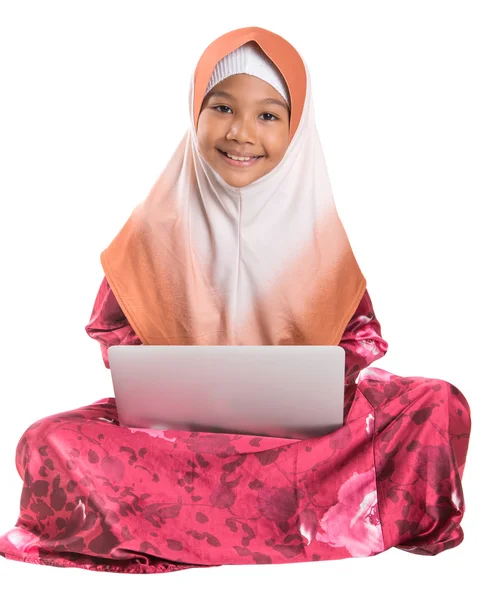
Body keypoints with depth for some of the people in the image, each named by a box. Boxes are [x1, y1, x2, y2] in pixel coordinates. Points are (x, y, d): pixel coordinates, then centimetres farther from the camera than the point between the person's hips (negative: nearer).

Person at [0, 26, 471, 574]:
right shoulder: (161, 220, -2)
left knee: (439, 406, -22)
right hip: (178, 419, 0)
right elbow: (111, 327, 5)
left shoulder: (315, 225, 0)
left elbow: (361, 333, 6)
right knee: (48, 444, -25)